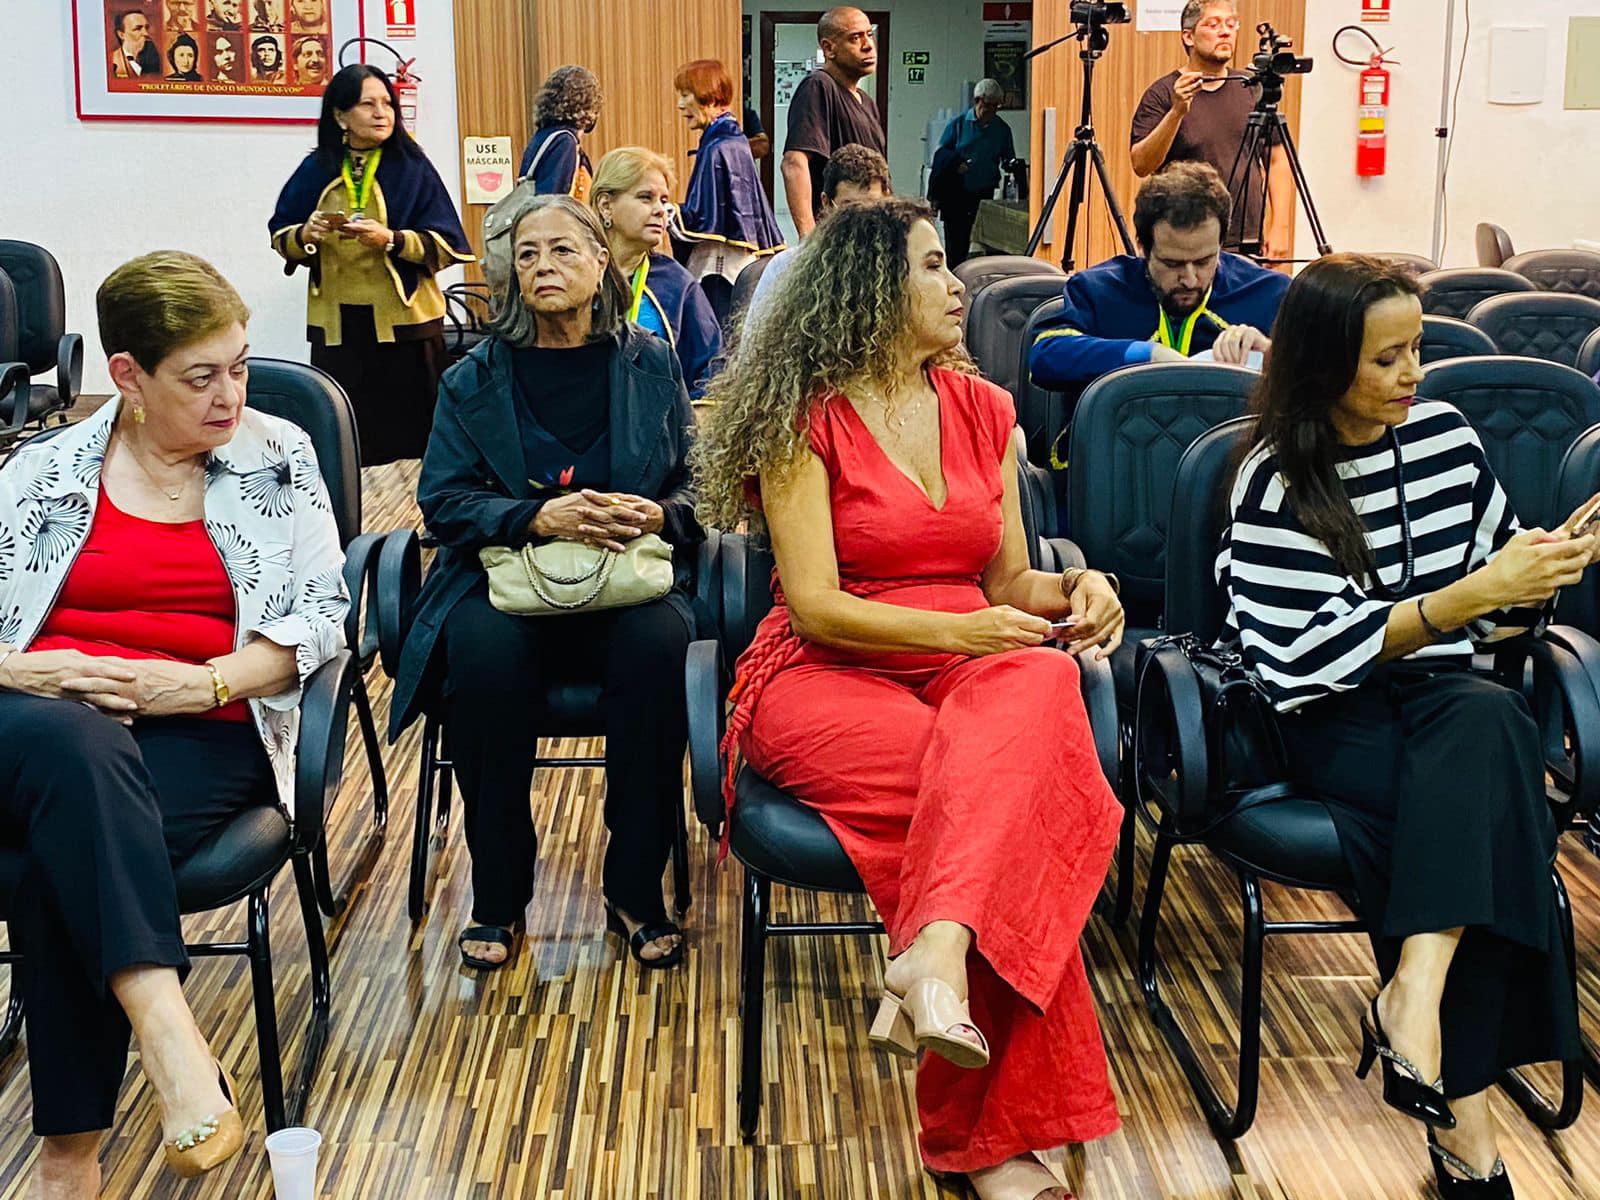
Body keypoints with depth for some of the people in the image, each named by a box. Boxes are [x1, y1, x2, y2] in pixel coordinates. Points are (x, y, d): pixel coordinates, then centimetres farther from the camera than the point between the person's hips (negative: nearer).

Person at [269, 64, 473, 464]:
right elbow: (279, 237, 12)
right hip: (336, 325, 2)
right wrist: (304, 236, -10)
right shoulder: (316, 170, 7)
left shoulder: (413, 168, 0)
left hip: (404, 324, -2)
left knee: (406, 439, -1)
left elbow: (445, 246, -6)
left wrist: (390, 240, -21)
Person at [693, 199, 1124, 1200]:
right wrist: (960, 630, -21)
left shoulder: (982, 410, 15)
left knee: (1039, 681, -33)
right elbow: (815, 605, -10)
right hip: (825, 680, -4)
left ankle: (934, 957, -43)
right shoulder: (804, 417, -2)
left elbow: (1008, 581, 17)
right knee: (1012, 788, -32)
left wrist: (1075, 586, -6)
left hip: (968, 669, 5)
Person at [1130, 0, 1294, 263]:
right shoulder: (1162, 93, -2)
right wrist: (1177, 112, -24)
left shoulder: (1253, 89, 10)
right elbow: (1141, 166, -12)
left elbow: (1277, 162, 11)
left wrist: (1279, 228, 1)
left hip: (1250, 243, 4)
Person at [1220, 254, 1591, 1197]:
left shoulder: (1445, 434, 9)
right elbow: (1316, 654, -14)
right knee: (1478, 804, -33)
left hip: (1447, 705, 4)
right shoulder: (1279, 483, -6)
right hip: (1335, 727, -4)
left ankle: (1414, 992, -42)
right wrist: (1468, 597, -19)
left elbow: (1499, 595, 19)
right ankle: (1467, 1117, -32)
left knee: (1486, 719, -33)